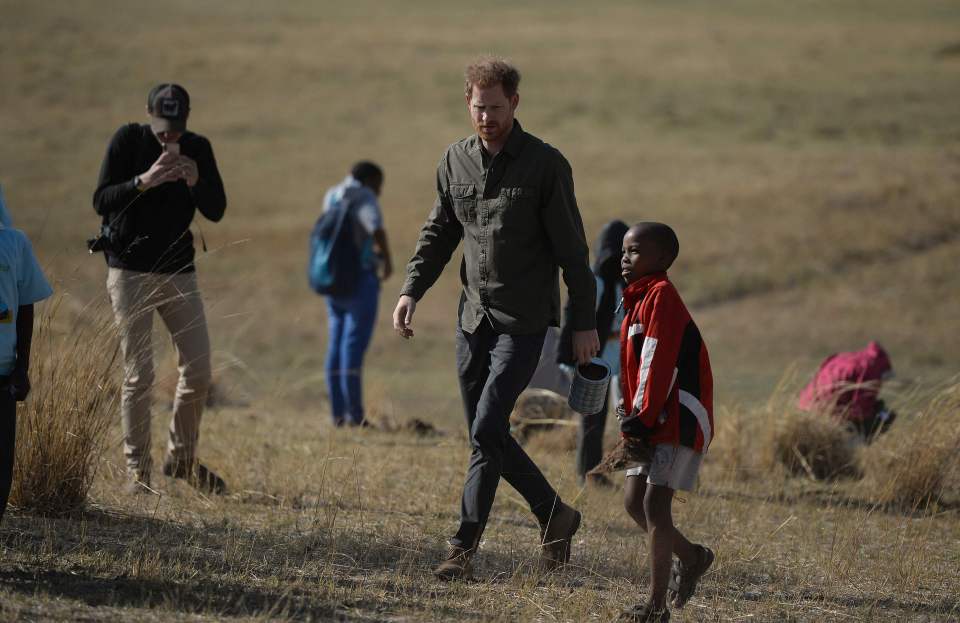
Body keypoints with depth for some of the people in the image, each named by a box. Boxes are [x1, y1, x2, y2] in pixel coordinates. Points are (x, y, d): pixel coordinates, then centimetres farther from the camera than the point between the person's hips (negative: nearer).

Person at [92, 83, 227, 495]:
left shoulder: (198, 149, 3)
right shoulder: (127, 141, -8)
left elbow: (216, 211, 0)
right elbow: (101, 201, -13)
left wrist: (196, 182, -19)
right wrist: (144, 181, -28)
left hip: (180, 272, 4)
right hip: (130, 272, -4)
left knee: (198, 370, 4)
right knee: (138, 376, -5)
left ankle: (182, 458, 21)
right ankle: (138, 472, 1)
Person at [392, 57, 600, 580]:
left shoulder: (546, 165, -8)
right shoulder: (455, 161, 7)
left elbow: (571, 249, -6)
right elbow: (438, 234, 17)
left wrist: (585, 321, -7)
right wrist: (411, 290, 3)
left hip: (524, 321, -6)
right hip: (473, 316, 6)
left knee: (487, 430, -14)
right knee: (488, 436, 9)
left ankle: (463, 547, -11)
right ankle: (556, 517, 26)